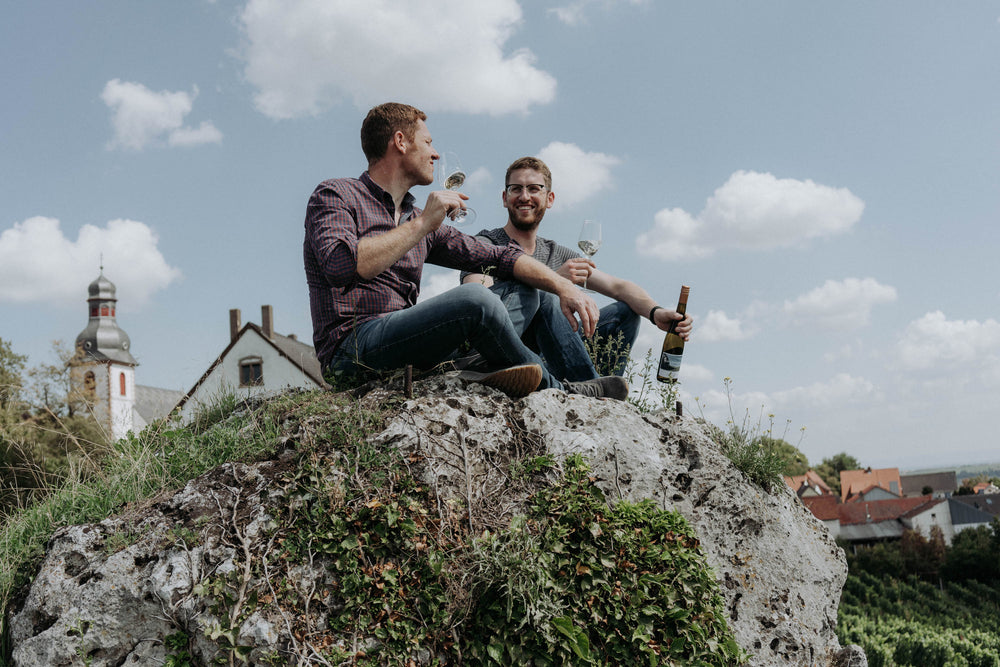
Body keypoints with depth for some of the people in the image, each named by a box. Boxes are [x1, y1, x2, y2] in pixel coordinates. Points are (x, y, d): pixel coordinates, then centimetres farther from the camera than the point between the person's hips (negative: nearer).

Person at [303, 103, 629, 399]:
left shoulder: (417, 218, 22)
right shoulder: (335, 195, 1)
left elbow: (499, 256, 13)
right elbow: (340, 267, -21)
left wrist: (564, 286, -3)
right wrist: (423, 224, -18)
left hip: (408, 345, 8)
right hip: (352, 348, -8)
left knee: (527, 290, 5)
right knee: (474, 299, -27)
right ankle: (560, 393, -6)